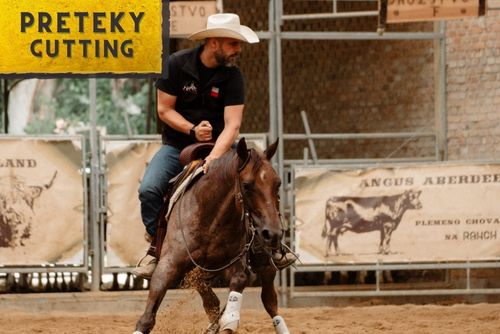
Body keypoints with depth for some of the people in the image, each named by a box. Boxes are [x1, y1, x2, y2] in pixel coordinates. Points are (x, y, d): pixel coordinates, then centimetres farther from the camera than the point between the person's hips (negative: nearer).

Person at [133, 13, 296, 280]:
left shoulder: (232, 76, -9)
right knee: (149, 190, -25)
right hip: (176, 145, -1)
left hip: (217, 147, 1)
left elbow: (232, 125, -18)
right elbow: (164, 109, -7)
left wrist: (213, 157, -34)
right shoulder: (176, 65, -10)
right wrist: (192, 130, -22)